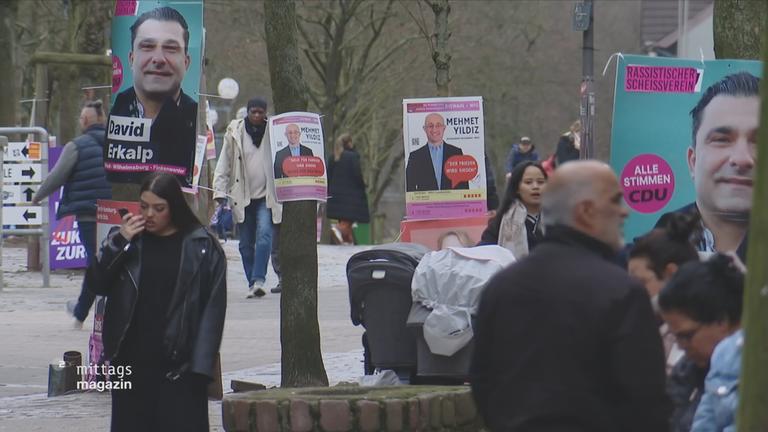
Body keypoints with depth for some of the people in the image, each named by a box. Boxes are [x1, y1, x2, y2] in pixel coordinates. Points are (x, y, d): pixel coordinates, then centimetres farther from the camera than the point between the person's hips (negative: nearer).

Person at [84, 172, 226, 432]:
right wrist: (119, 243, -11)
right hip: (130, 360, 4)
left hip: (178, 365, -4)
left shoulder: (202, 247, -2)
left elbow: (213, 308, -3)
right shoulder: (126, 240, 9)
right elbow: (96, 284, 1)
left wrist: (200, 365, -10)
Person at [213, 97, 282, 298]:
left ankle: (258, 281, -23)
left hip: (266, 196, -2)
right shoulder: (235, 133, 2)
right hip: (242, 198, 2)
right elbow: (224, 164, 5)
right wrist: (220, 193, -3)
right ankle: (252, 283, 13)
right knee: (246, 243, 5)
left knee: (264, 236, -18)